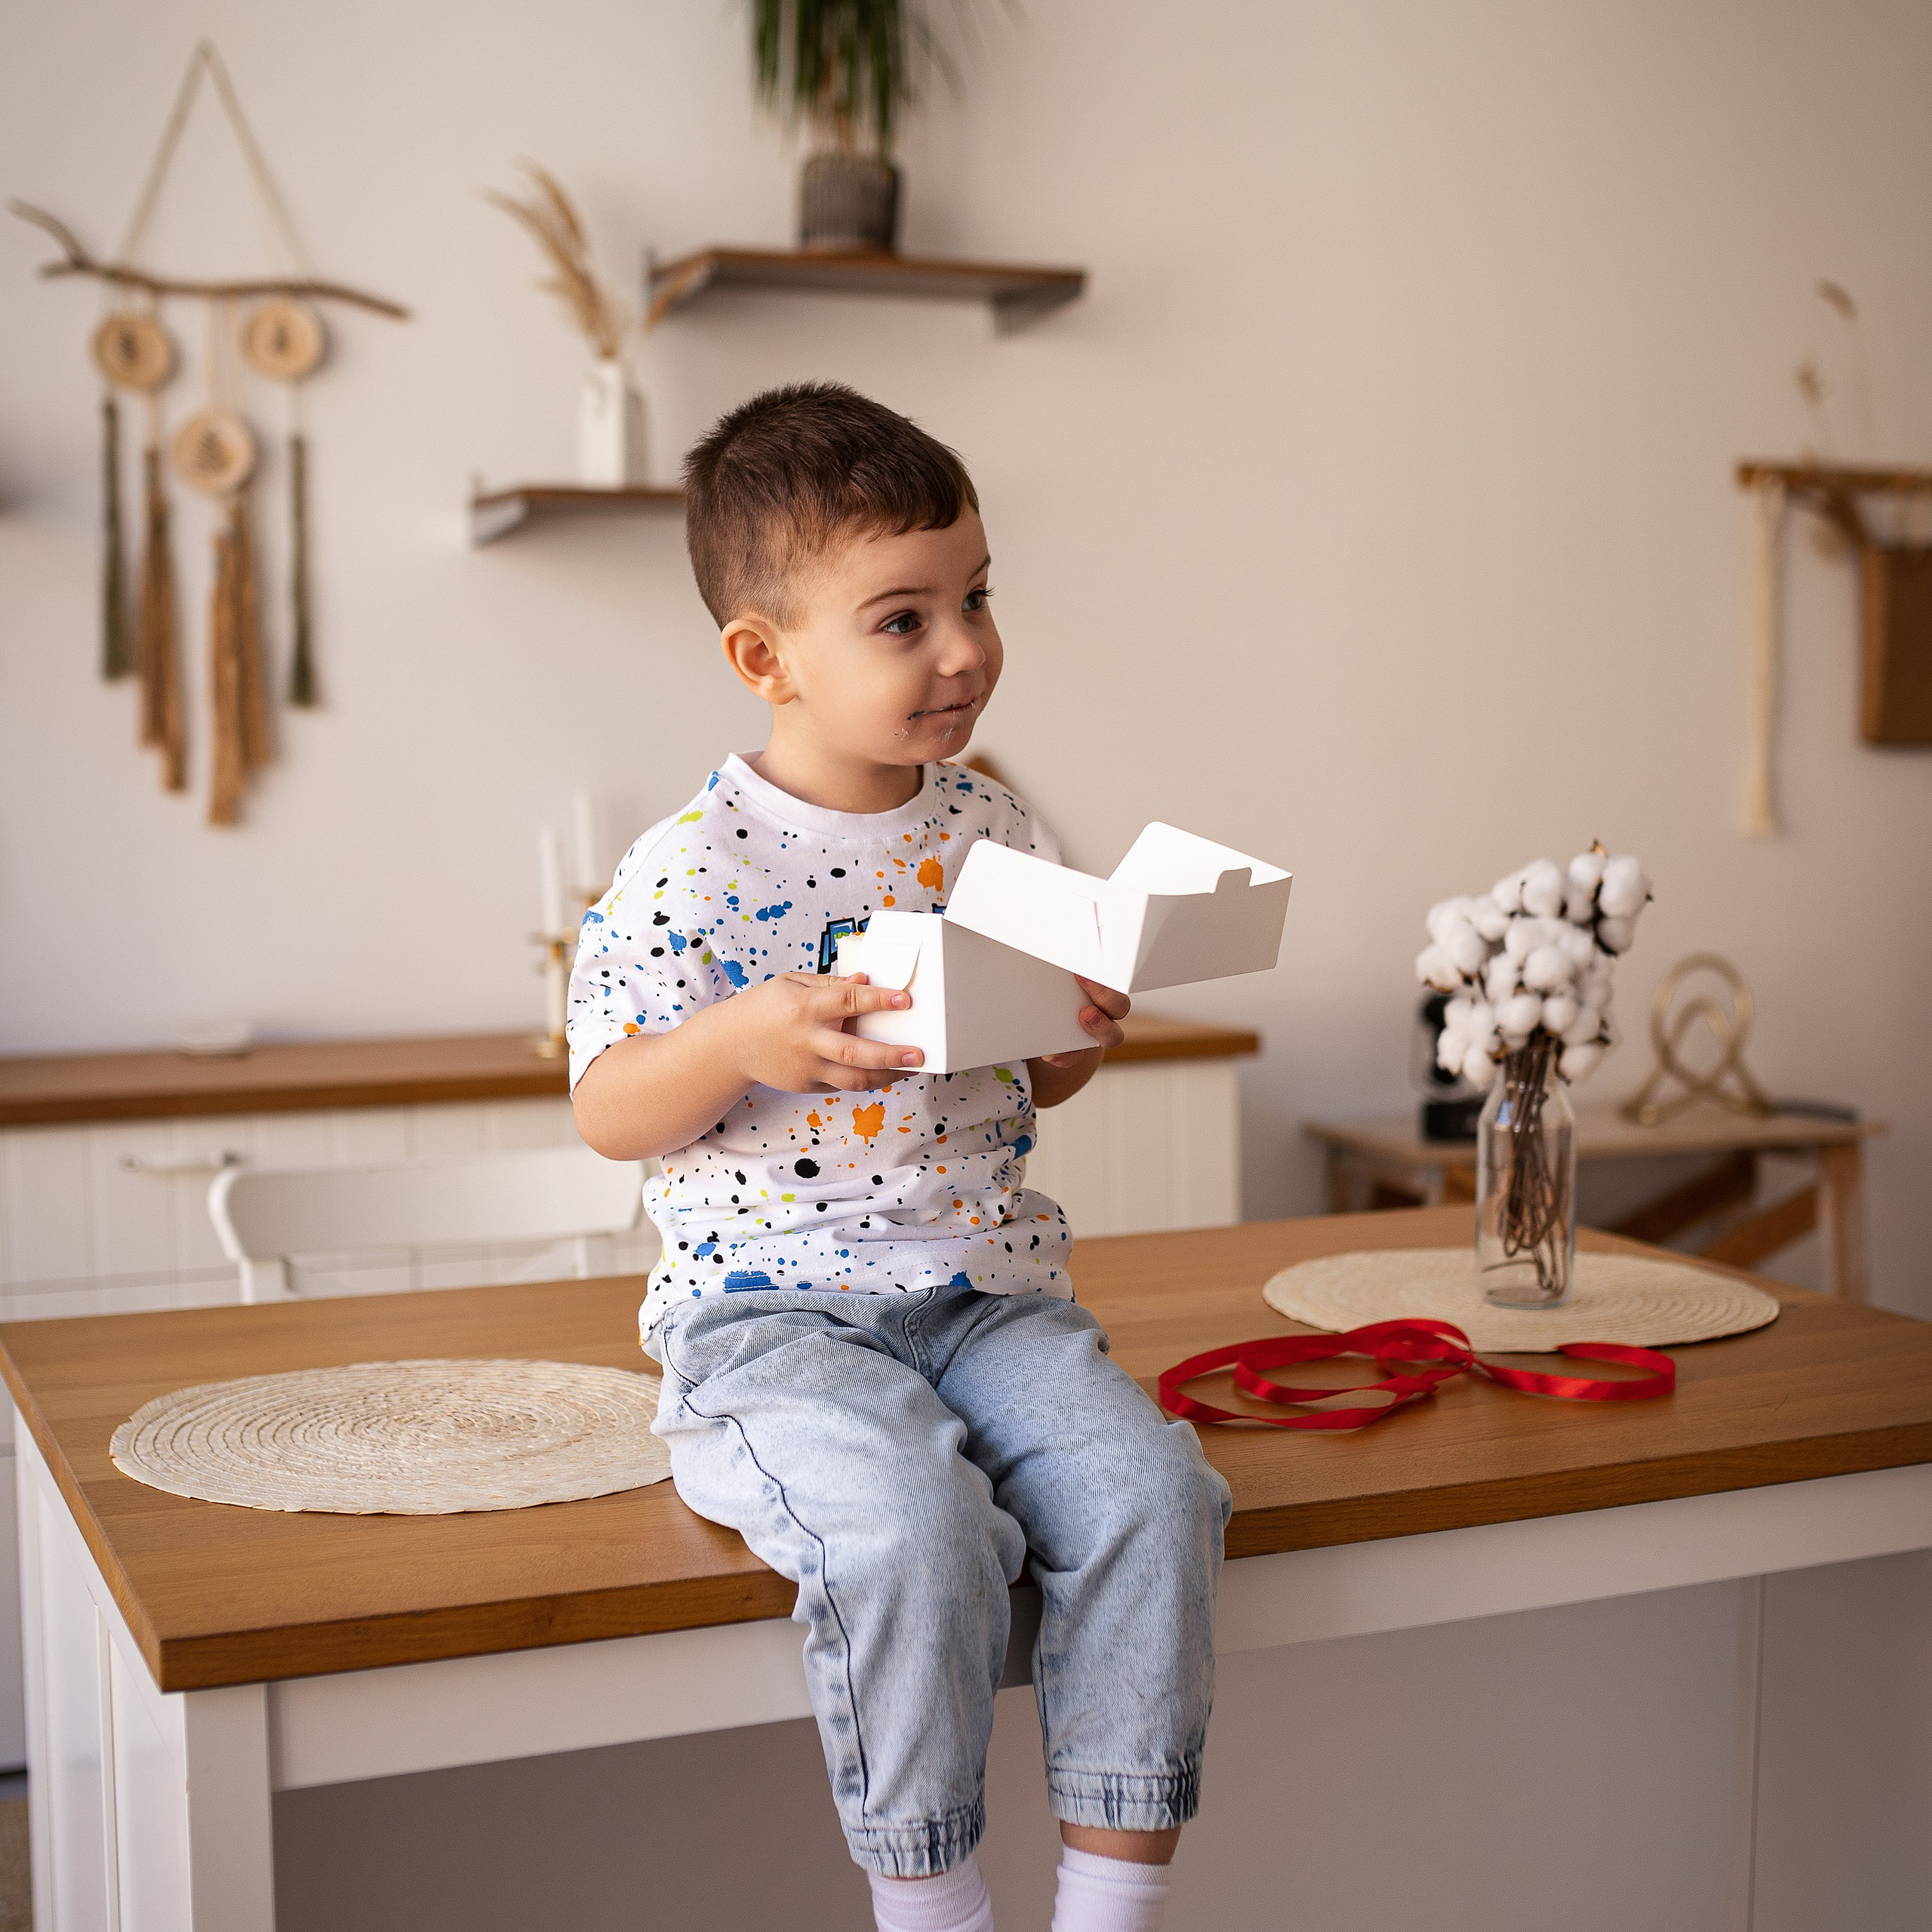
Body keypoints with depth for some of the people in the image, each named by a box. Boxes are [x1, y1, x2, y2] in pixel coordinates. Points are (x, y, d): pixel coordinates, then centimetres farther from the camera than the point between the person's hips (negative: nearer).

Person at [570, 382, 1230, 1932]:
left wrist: (1087, 1030, -4)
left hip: (993, 1291, 5)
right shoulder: (694, 871, -8)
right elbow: (607, 1115, -4)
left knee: (1152, 1494, -19)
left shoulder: (997, 832, 8)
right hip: (774, 1305, -4)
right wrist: (741, 1042, -22)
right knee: (919, 1531, -29)